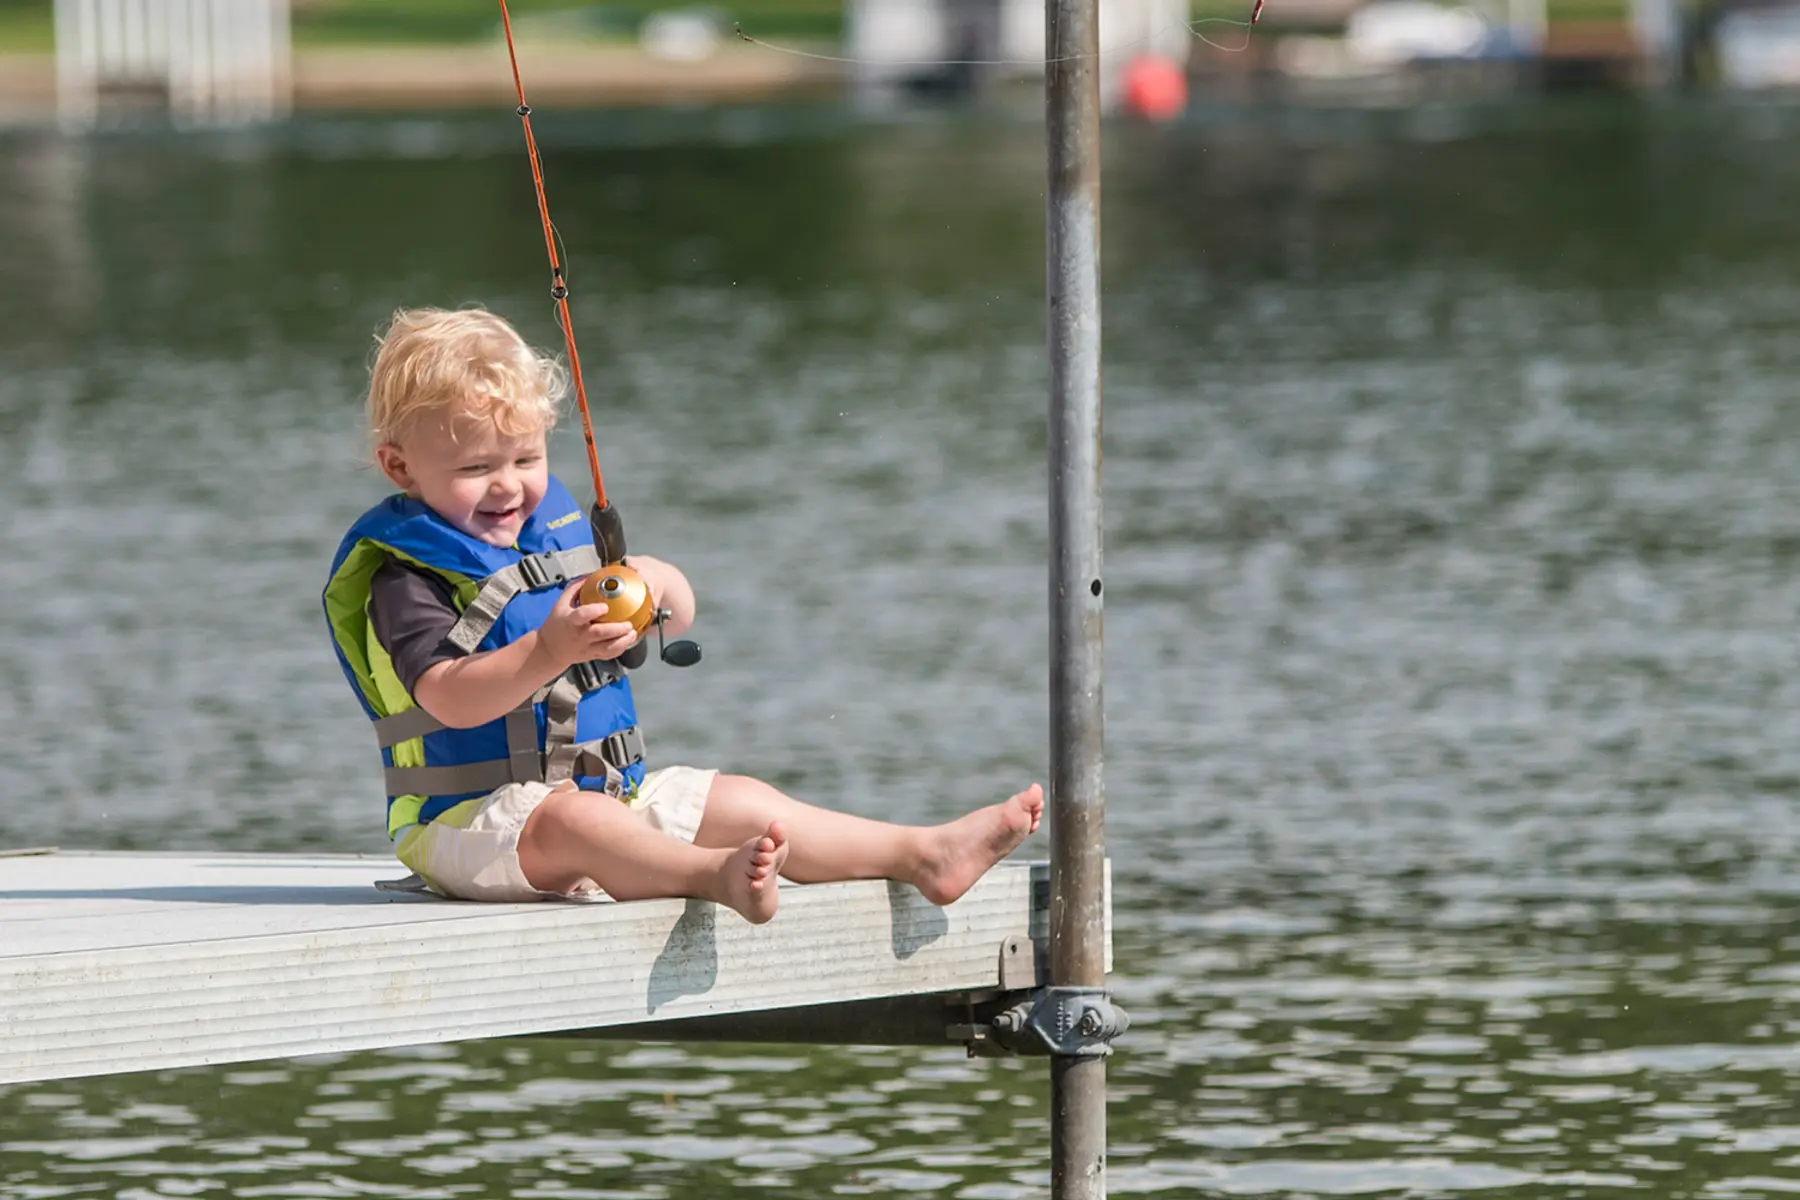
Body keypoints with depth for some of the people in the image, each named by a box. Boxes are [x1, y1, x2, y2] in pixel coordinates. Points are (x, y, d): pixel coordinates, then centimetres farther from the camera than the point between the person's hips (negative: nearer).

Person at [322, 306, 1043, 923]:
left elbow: (680, 616, 16)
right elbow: (450, 699, -28)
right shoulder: (405, 578, -12)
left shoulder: (554, 528, 13)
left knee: (742, 803, 1)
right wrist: (548, 650, -43)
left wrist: (655, 583, -9)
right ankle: (716, 877, -62)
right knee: (575, 819, -37)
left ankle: (922, 853, -3)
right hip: (472, 818, -8)